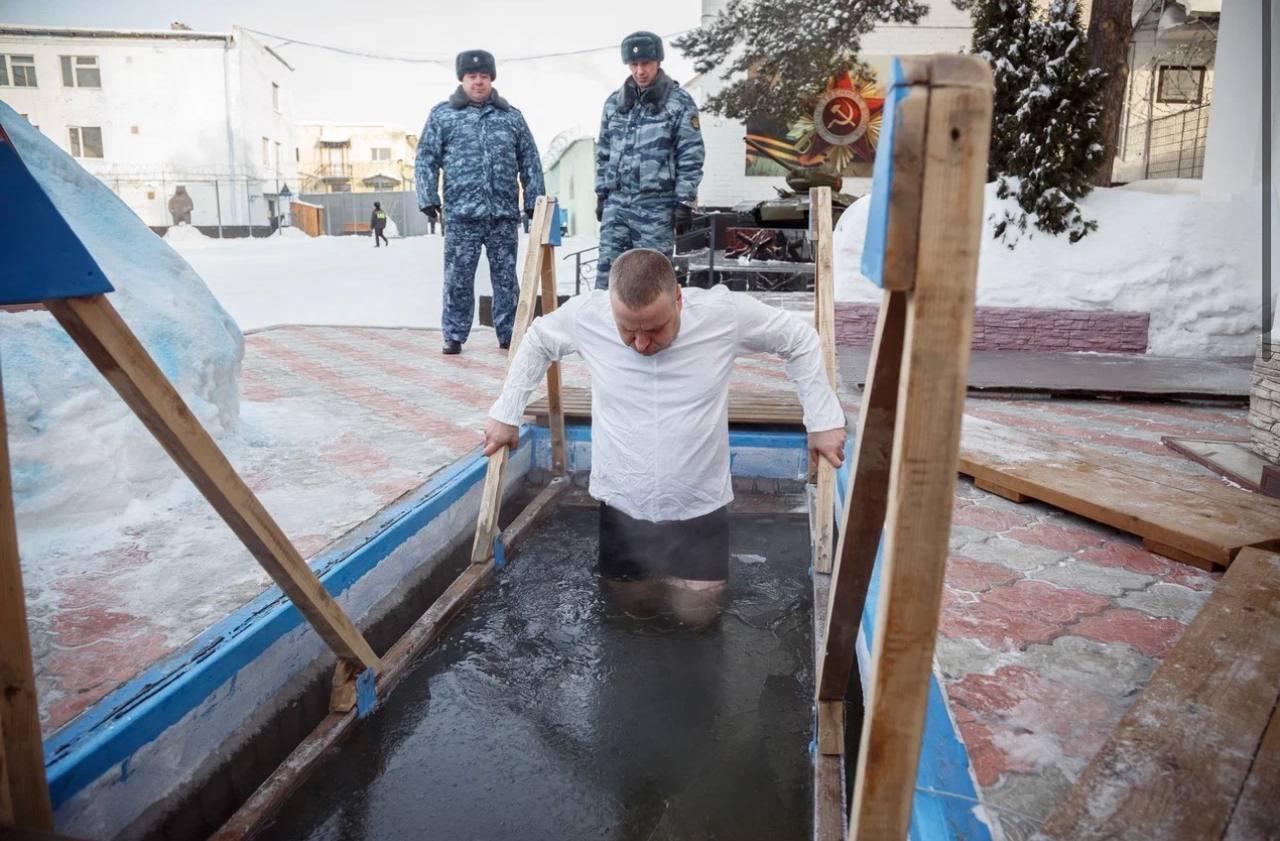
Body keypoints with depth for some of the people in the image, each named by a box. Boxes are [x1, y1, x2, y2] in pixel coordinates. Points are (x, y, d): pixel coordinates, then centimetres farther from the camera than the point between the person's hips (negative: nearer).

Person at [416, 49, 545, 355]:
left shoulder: (512, 116, 14)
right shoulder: (442, 115, 9)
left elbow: (530, 162, 14)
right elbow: (426, 160, 7)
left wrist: (534, 201, 7)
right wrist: (428, 198, -3)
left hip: (504, 213, 2)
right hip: (461, 213, -1)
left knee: (506, 277, 6)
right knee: (458, 278, 0)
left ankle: (508, 334, 15)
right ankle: (454, 335, 10)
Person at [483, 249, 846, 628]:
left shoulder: (725, 313, -22)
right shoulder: (585, 314, -18)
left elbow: (800, 341, -6)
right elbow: (535, 344, 3)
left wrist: (823, 421, -5)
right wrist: (506, 414, 4)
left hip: (699, 505, -1)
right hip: (622, 503, 1)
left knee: (696, 613, 11)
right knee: (635, 604, 18)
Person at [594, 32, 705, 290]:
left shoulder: (680, 102, -2)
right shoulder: (614, 102, 12)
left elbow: (691, 156, -4)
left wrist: (685, 201, -8)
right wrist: (601, 193, 14)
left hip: (656, 204, -4)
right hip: (616, 201, 4)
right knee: (607, 268, 3)